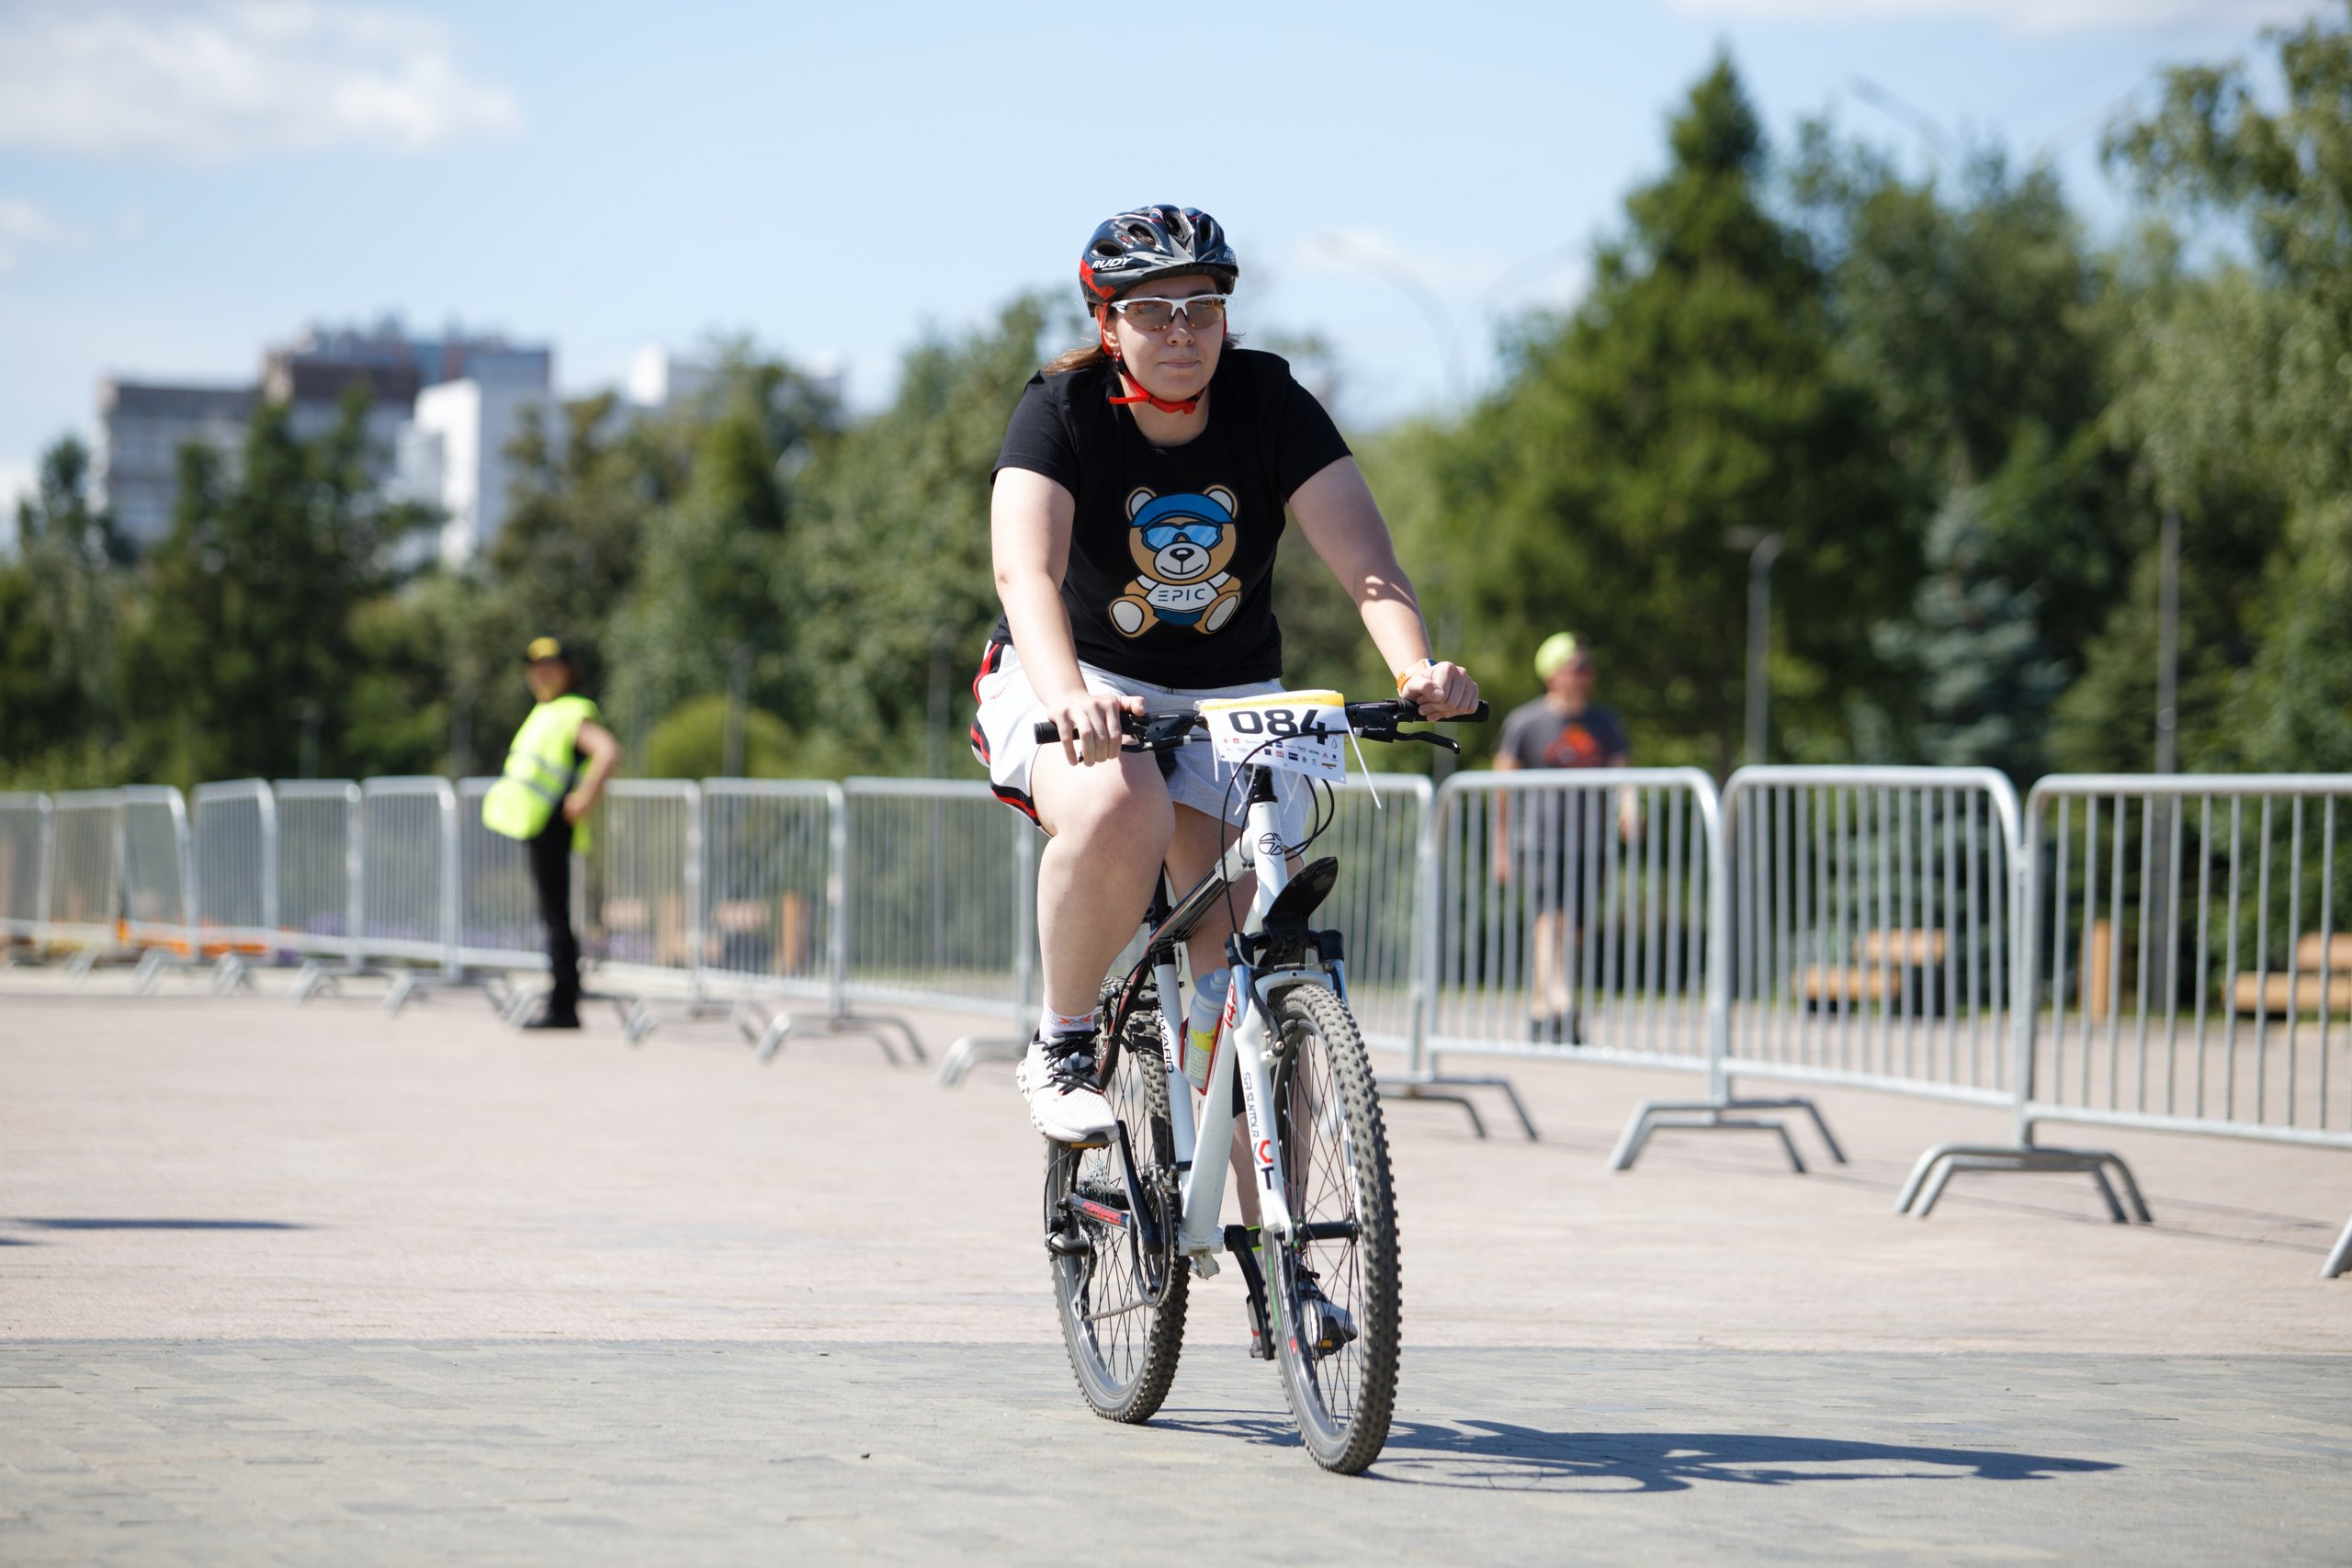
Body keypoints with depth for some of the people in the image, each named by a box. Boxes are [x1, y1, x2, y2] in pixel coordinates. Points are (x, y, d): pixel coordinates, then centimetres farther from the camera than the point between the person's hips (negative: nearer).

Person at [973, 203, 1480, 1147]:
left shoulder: (1270, 404, -11)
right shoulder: (1062, 410, -16)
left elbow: (1364, 557, -22)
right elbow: (1025, 571, -33)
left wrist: (1416, 668, -43)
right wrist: (1067, 696, -53)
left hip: (1230, 699, 3)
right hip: (1079, 688, -2)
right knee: (1119, 815, -37)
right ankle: (1062, 1047, -14)